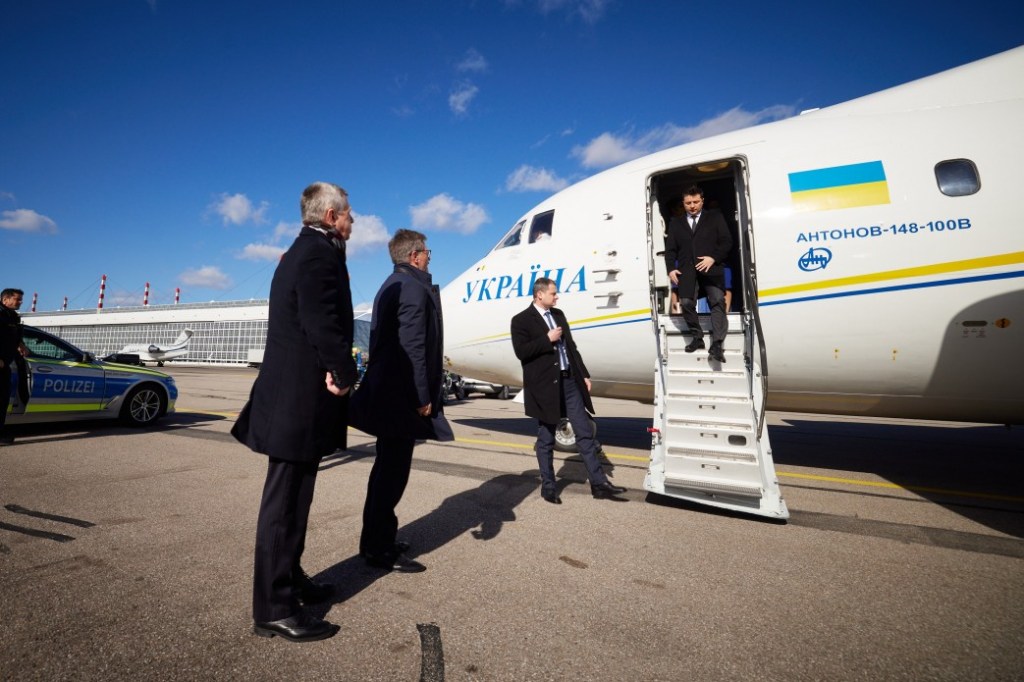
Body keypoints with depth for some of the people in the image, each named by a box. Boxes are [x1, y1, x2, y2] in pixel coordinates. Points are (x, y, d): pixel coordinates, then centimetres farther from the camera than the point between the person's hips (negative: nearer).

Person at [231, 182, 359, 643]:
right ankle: (275, 608, 11)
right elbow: (323, 324, -26)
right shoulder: (322, 254, -14)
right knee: (285, 501, -1)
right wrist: (344, 373, -12)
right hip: (303, 397, -11)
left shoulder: (300, 251, 18)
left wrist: (331, 369, 3)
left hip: (293, 393, 11)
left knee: (292, 498, 19)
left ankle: (289, 580, 34)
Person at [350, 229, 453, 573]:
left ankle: (378, 539, 31)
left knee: (388, 468, 18)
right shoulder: (414, 288, -14)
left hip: (387, 391, 11)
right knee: (393, 471, -2)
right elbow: (412, 348, -21)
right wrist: (423, 397, -18)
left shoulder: (391, 285, 17)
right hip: (402, 395, -11)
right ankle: (379, 548, 10)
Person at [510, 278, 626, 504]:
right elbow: (521, 352, -16)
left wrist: (584, 374, 12)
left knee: (585, 433, 6)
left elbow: (571, 347, 16)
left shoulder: (558, 314, 14)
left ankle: (599, 483, 14)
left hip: (569, 381, 6)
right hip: (545, 386, -6)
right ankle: (548, 486, 21)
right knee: (546, 440, 7)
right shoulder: (522, 320, -6)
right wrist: (547, 339, -16)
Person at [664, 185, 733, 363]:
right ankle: (697, 337, 2)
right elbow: (670, 249, 16)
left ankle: (716, 345, -16)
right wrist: (671, 268, -1)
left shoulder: (715, 217, 16)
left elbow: (727, 242, 8)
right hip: (687, 269, 1)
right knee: (686, 302, -16)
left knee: (718, 302, -13)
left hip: (710, 267, -1)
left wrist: (713, 258, -9)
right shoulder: (676, 223, 22)